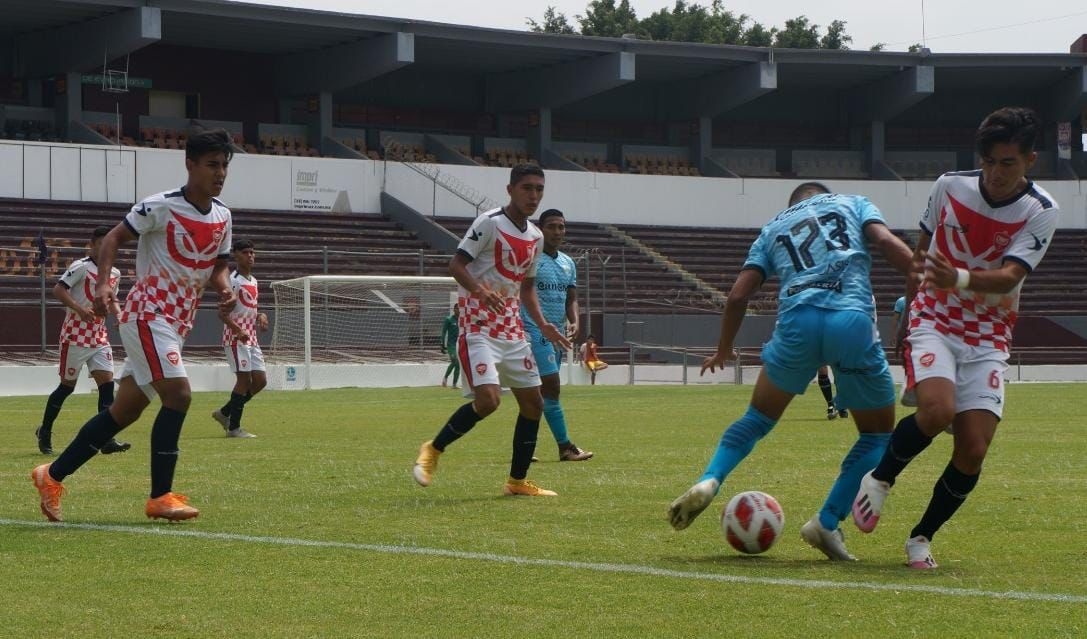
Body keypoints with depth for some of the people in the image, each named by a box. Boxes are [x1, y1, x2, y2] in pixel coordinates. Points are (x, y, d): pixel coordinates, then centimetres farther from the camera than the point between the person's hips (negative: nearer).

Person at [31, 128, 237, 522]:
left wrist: (223, 287, -5)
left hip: (176, 324, 8)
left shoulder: (222, 217, 8)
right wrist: (103, 283, -24)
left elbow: (218, 265, 18)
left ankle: (52, 476, 21)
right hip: (147, 315, -8)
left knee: (126, 410, 10)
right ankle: (160, 497, -14)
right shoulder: (162, 207, -13)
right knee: (178, 394, -21)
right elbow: (113, 238, -9)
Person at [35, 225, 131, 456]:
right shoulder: (81, 267, -11)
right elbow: (58, 290, -19)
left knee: (107, 382, -7)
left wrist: (119, 314, 5)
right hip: (76, 336, -6)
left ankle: (107, 440, -11)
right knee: (67, 385, 3)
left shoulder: (114, 274, 11)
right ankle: (45, 432, 22)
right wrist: (78, 309, -31)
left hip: (99, 337, 6)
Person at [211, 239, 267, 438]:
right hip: (236, 337, -9)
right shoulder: (232, 280, -11)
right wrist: (238, 331, -27)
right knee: (244, 379, -9)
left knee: (260, 380, 6)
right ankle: (234, 427, -1)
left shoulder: (253, 281, 16)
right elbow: (222, 312, -16)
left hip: (251, 338, 9)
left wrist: (261, 316, 5)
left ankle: (225, 413, 19)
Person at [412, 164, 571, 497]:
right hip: (478, 327, -8)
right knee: (488, 399, -22)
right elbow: (456, 264, -15)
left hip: (512, 328, 8)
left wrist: (543, 325, 10)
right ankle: (433, 450, -1)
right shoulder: (490, 223, -10)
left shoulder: (535, 237, 13)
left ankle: (518, 480, 18)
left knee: (533, 402, 7)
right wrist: (480, 290, -33)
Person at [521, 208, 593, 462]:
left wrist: (574, 322, 0)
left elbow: (571, 298, 20)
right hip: (535, 332, -8)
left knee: (538, 392, 9)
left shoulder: (568, 263, 16)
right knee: (551, 386, -14)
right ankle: (565, 447, -12)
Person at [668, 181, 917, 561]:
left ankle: (708, 482, 1)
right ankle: (828, 523, 6)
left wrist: (723, 350, 34)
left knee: (759, 418, 23)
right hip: (853, 321, -2)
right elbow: (888, 243, 5)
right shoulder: (853, 204, 25)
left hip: (797, 321, 2)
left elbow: (738, 295, 20)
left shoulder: (773, 228, 29)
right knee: (879, 433, 16)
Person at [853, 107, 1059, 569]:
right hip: (935, 322, -1)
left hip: (989, 339, 1)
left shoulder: (1040, 212, -9)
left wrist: (959, 279, -42)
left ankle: (922, 537, 11)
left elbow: (1010, 275, -22)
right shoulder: (949, 187, -4)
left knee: (973, 451, -10)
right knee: (937, 411, -29)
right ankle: (879, 478, -2)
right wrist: (908, 315, 17)